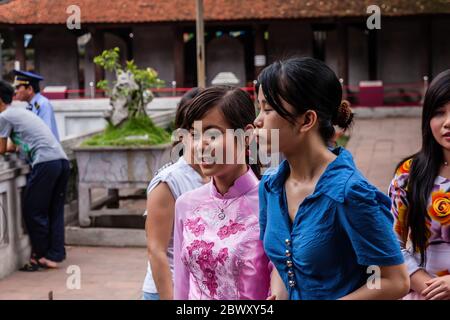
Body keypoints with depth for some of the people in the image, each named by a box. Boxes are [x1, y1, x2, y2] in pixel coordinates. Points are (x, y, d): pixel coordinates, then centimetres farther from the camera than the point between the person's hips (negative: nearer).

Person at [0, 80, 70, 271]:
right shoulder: (21, 112, 27)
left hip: (46, 163, -8)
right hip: (62, 160, 8)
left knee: (33, 211, 4)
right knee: (55, 211, 10)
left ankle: (40, 255, 12)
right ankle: (55, 255, 11)